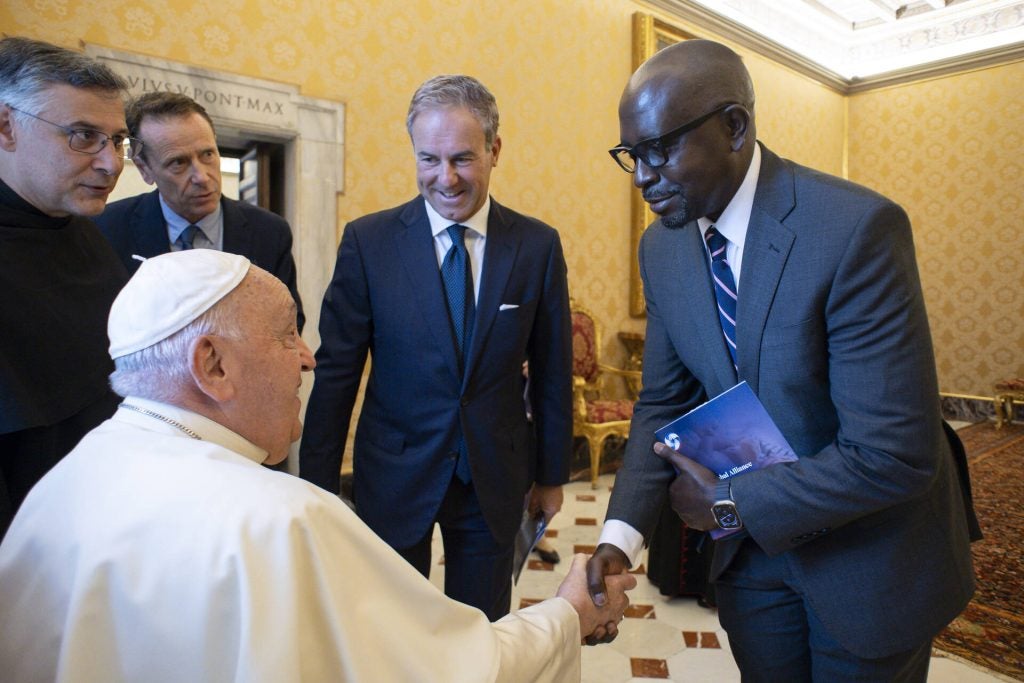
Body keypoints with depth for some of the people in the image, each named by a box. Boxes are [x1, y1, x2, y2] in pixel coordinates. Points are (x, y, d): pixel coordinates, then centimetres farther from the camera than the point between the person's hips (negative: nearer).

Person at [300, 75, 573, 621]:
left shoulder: (538, 246, -4)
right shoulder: (368, 241, -8)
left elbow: (552, 371, 2)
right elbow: (336, 372, -4)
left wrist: (552, 475, 7)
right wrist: (317, 486, -2)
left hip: (496, 478, 1)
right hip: (395, 476, 0)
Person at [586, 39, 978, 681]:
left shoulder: (857, 227, -27)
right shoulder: (661, 248, -7)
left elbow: (892, 456, -28)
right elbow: (664, 402, 0)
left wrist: (730, 503, -18)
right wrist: (621, 533, -12)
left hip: (871, 553, -4)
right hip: (751, 548, 5)